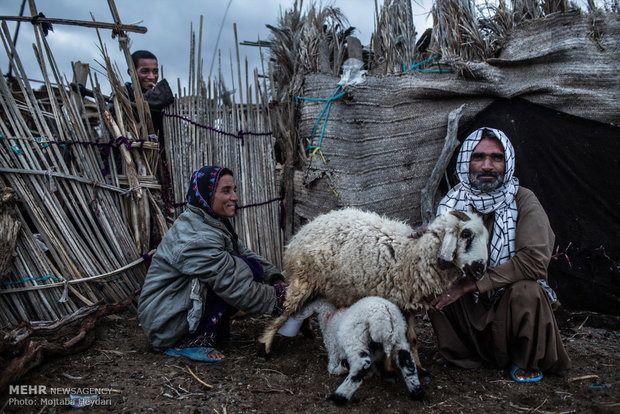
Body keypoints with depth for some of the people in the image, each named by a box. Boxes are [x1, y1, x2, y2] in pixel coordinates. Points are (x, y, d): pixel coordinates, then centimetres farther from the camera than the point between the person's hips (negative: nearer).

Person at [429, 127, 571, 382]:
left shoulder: (523, 201, -13)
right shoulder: (452, 202, -3)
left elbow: (535, 259, -26)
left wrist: (472, 283, -28)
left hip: (509, 299, -2)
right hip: (469, 307, 3)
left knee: (527, 292, -34)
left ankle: (527, 362, 0)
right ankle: (457, 353, 6)